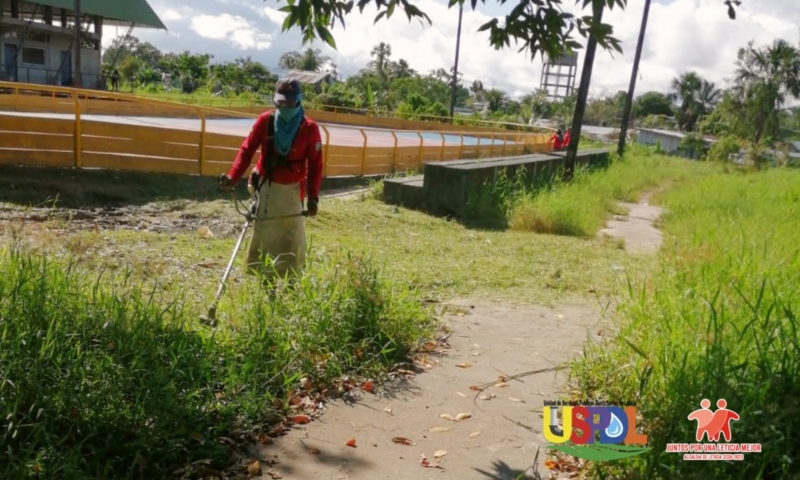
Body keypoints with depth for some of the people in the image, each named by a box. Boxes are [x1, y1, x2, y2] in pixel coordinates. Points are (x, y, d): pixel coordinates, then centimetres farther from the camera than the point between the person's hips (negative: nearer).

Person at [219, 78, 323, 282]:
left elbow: (315, 165, -7)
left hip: (292, 189, -1)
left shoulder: (310, 128, -10)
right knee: (262, 234, 7)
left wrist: (313, 197, -13)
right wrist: (233, 176, -20)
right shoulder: (265, 120, -7)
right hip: (266, 185, 1)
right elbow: (247, 149, -6)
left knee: (292, 236, 4)